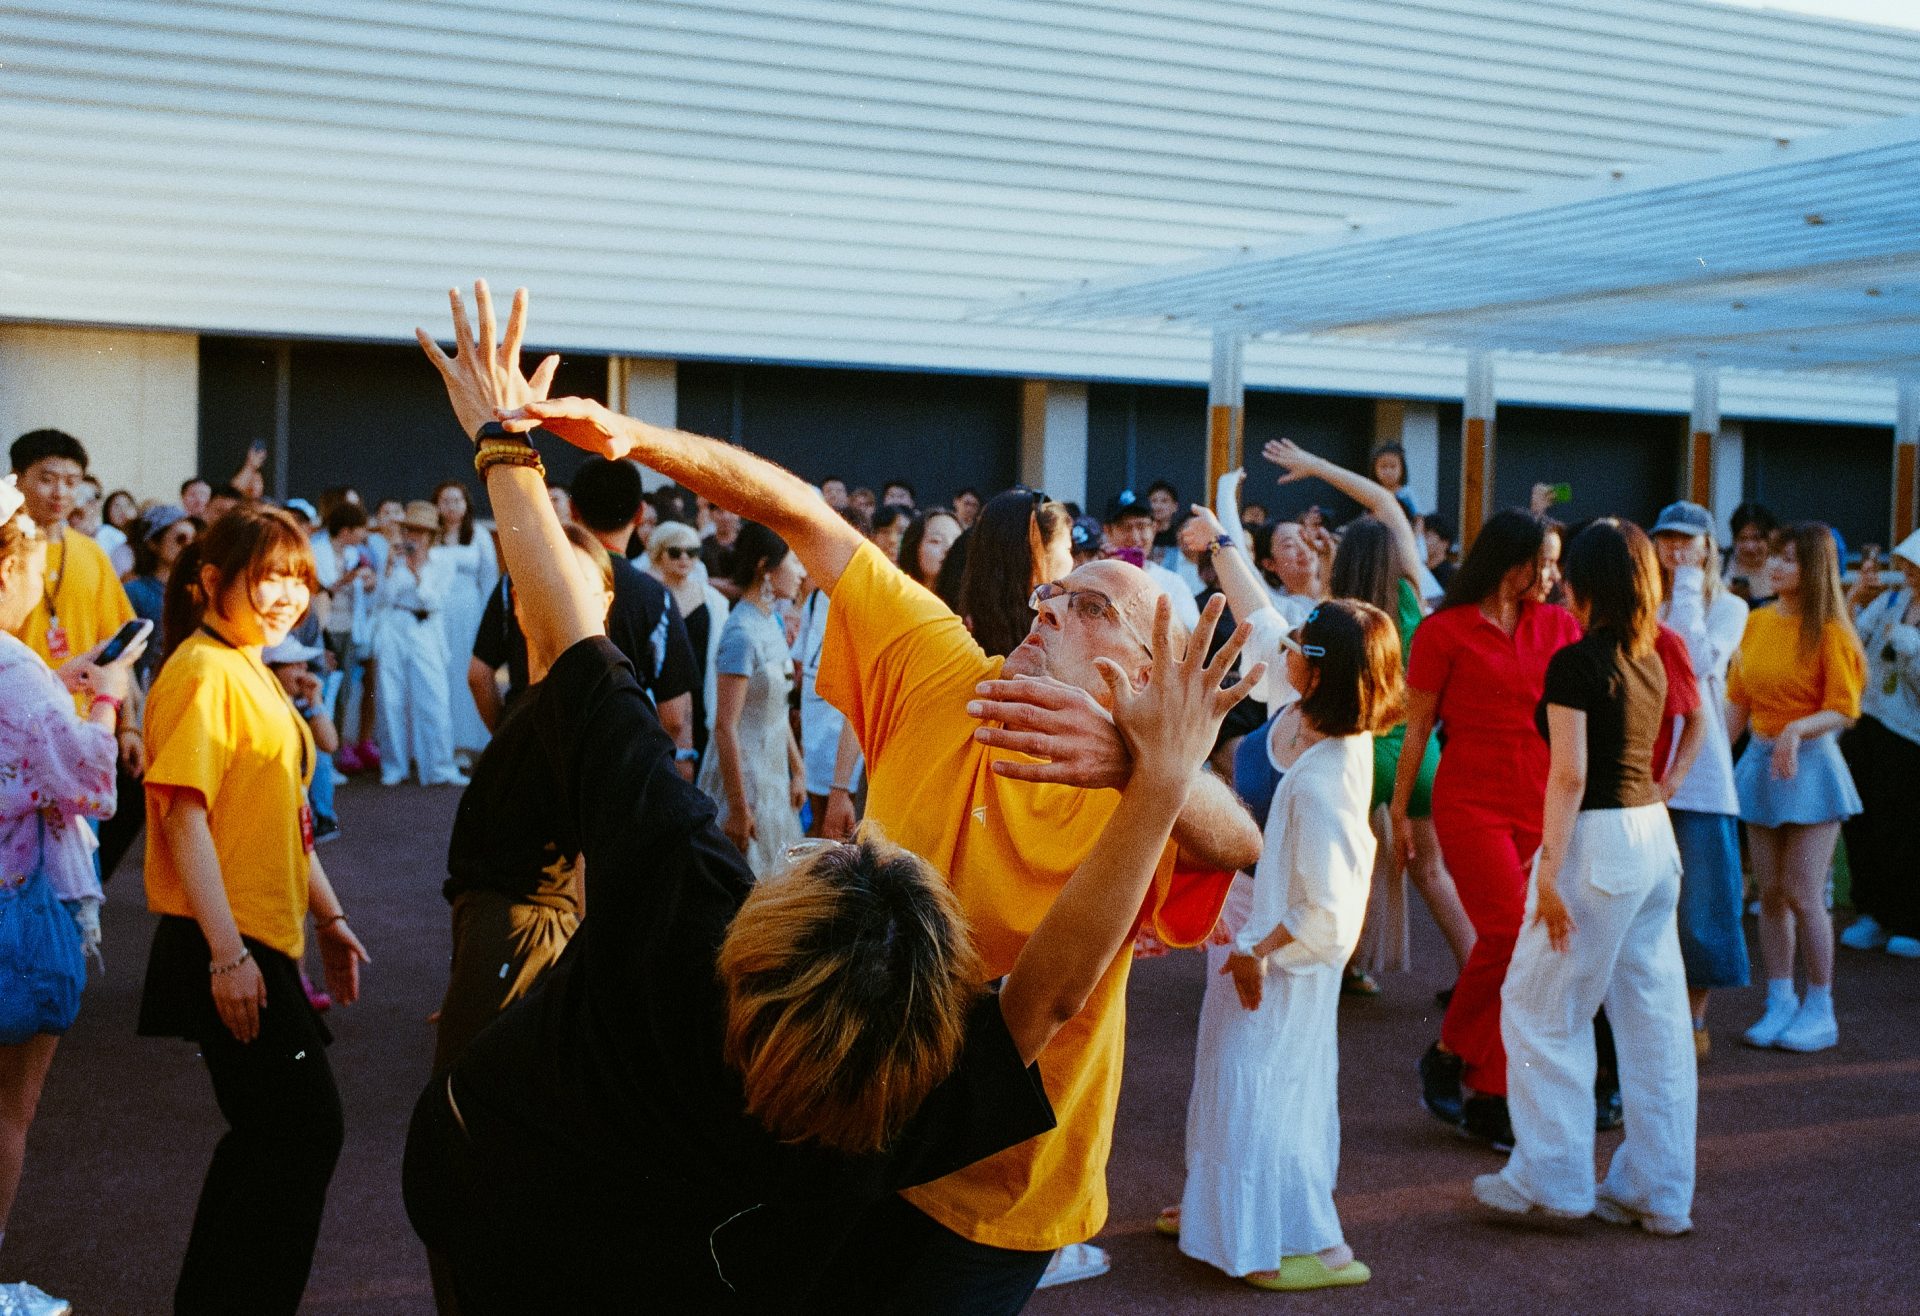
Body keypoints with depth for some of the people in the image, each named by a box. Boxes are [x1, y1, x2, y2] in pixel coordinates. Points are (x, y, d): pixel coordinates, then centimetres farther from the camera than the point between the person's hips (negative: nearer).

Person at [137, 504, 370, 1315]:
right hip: (226, 949, -10)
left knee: (268, 1137, 15)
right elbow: (183, 813, -21)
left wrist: (329, 917, 21)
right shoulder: (205, 672, -15)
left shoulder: (252, 671, 15)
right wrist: (227, 953, -24)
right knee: (307, 1131, -6)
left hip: (260, 942, 10)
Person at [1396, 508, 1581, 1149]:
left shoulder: (1560, 626, 10)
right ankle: (1447, 1055, 7)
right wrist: (1400, 808, 4)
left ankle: (1486, 1097, 11)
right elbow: (1417, 727, 3)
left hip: (1542, 806, 4)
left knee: (1510, 946, 3)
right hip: (1470, 802, -4)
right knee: (1509, 932, -15)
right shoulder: (1444, 631, 0)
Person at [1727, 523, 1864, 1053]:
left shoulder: (1829, 631, -9)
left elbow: (1843, 711, -11)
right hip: (1760, 761, 5)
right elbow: (1738, 702, 11)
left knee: (1803, 894, -3)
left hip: (1810, 764, -5)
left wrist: (1798, 729, -29)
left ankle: (1820, 1009, 11)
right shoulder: (1757, 622, 7)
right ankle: (1780, 1003, 18)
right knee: (1770, 893, 8)